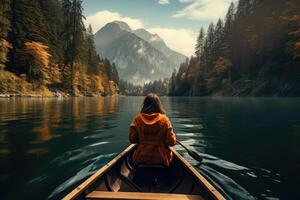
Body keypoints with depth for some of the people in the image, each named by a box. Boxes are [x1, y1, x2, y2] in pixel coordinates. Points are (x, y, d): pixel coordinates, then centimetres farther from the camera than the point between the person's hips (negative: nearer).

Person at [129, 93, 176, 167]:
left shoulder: (137, 119, -9)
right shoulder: (164, 119, -12)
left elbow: (132, 139, -4)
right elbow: (171, 142, -11)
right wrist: (173, 135, 10)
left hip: (140, 159, 1)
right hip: (161, 159, -1)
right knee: (170, 154, 31)